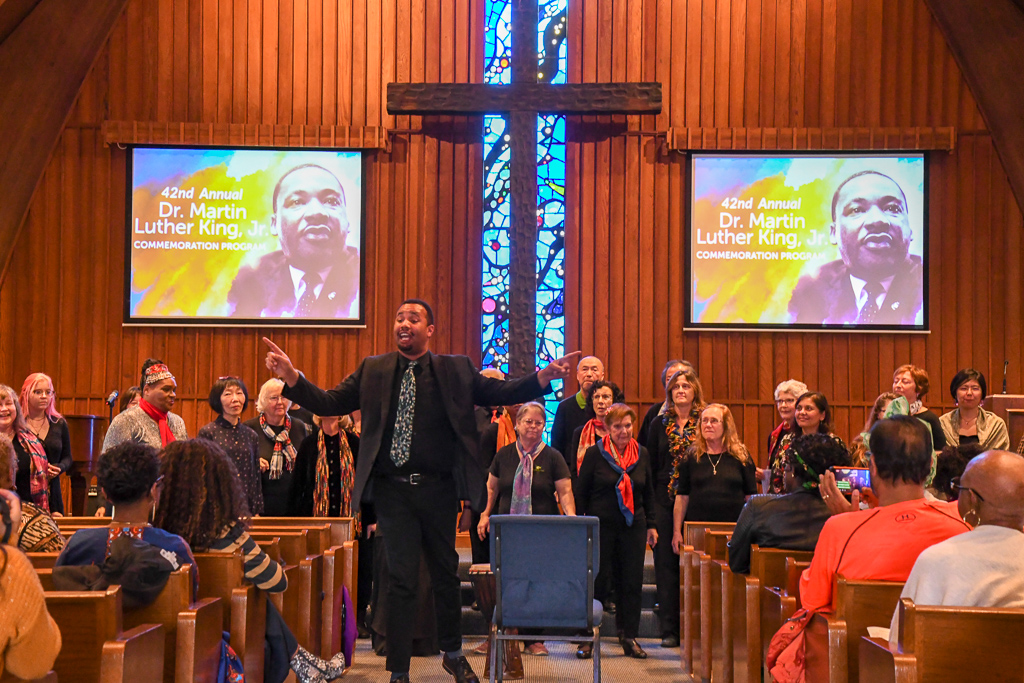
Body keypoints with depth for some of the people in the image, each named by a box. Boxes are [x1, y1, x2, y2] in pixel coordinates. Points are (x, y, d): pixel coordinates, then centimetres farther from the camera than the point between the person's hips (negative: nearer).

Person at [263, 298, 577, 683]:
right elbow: (329, 403, 1)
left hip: (438, 490, 1)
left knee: (446, 572, 15)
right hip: (393, 490, -1)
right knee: (401, 579, 2)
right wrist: (291, 377, -13)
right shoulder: (373, 371, 5)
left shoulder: (456, 370, 5)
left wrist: (547, 375, -13)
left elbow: (502, 394, 0)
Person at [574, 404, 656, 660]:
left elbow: (649, 493, 15)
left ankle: (629, 637, 15)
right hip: (600, 526, -3)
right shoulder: (594, 454, -4)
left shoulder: (642, 454, 6)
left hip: (633, 527, 3)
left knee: (632, 582, 4)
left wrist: (651, 525, 11)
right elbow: (581, 492, 0)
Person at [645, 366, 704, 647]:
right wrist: (649, 506, 3)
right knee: (666, 563, 2)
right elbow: (650, 465, 10)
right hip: (665, 500, 2)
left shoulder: (705, 423, 4)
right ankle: (669, 629, 8)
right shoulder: (659, 423, 9)